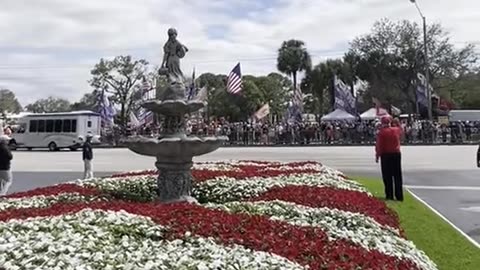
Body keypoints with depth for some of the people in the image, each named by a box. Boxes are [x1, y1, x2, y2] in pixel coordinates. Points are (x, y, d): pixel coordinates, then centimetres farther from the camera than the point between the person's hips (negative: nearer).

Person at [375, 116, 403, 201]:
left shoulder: (381, 132, -10)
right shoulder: (396, 130, 2)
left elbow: (379, 146, -12)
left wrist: (377, 156, -5)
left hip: (386, 155, -4)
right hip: (397, 154, 4)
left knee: (387, 176, 3)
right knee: (398, 176, 7)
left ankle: (389, 195, 4)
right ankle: (399, 196, 9)